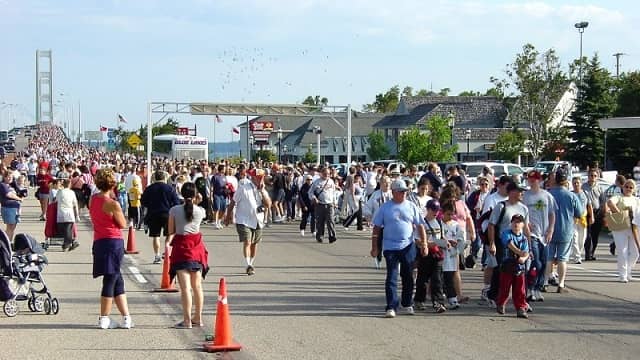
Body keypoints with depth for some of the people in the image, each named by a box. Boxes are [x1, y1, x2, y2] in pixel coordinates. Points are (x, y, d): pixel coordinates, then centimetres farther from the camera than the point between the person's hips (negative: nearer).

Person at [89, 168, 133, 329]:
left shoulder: (93, 199, 5)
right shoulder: (113, 204, -15)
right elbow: (123, 224, -7)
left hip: (99, 242, 8)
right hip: (114, 242, -8)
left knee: (117, 281, 13)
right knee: (110, 280, 0)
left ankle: (126, 317, 15)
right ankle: (104, 319, 6)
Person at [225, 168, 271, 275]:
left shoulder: (263, 190, 5)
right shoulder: (243, 187, -9)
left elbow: (268, 205, -7)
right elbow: (233, 202, -1)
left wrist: (262, 191, -14)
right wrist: (228, 216, 3)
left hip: (258, 221, 5)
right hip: (244, 220, -5)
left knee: (254, 243, 12)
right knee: (247, 242, -16)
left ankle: (251, 264, 27)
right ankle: (249, 265, -22)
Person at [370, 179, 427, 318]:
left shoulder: (411, 207, 7)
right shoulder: (385, 208, 2)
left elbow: (420, 226, 9)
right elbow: (377, 228, 4)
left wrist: (424, 244, 1)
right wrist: (374, 247, -1)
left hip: (408, 246, 2)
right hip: (390, 247, -2)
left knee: (408, 277, 10)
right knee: (391, 277, -6)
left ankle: (407, 304, 25)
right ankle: (391, 307, -6)